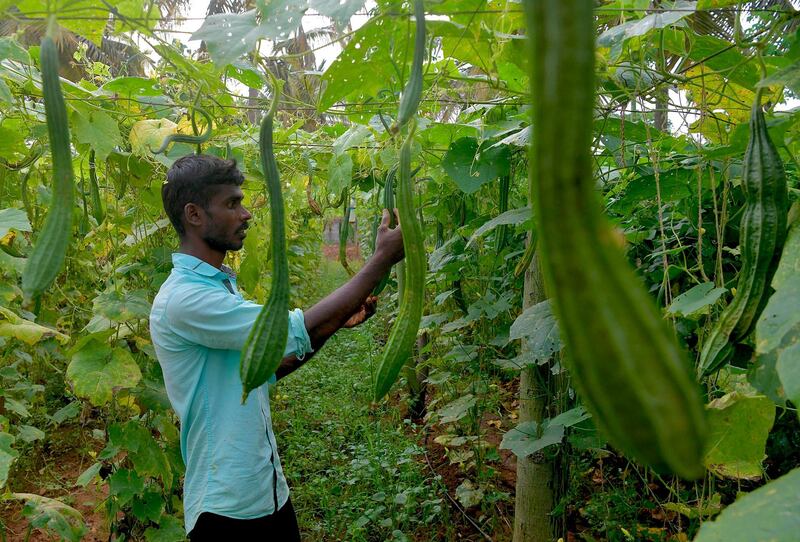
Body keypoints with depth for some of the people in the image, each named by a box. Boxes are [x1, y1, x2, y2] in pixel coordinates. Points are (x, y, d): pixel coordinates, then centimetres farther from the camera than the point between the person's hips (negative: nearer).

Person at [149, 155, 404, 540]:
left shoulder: (218, 287, 8)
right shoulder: (182, 299, -22)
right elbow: (298, 330, -26)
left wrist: (337, 322, -1)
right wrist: (382, 259, -19)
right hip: (226, 505, -8)